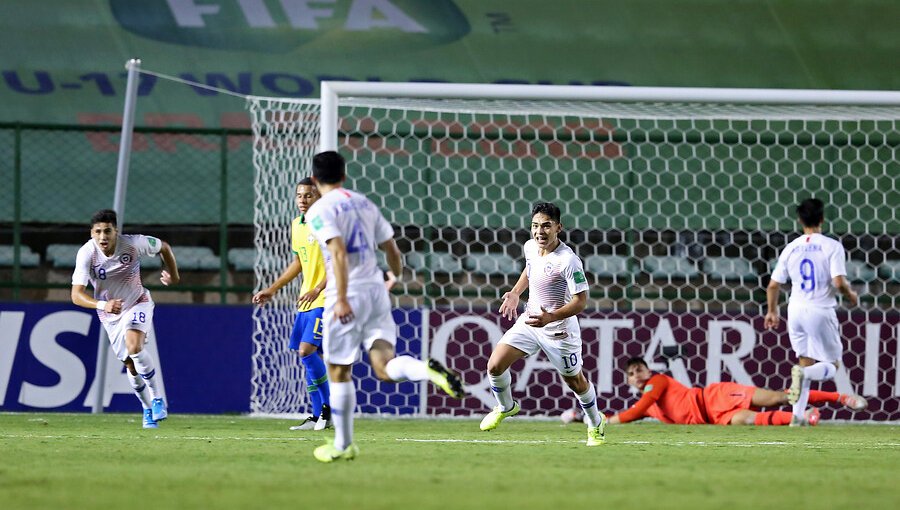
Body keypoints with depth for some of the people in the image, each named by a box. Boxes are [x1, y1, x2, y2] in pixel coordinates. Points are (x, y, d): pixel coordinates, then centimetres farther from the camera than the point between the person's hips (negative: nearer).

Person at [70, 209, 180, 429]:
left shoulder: (133, 244, -26)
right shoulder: (87, 254, -28)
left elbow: (164, 247, -4)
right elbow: (76, 295, -34)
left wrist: (173, 275, 7)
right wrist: (102, 305, -51)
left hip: (138, 303, -2)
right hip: (111, 315, 2)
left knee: (134, 347, -28)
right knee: (131, 364, 9)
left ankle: (158, 397, -12)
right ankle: (148, 409, 32)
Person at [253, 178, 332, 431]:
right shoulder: (296, 224, 13)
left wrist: (316, 290, -26)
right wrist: (272, 290, 25)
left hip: (324, 300, -9)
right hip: (305, 301, 9)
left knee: (307, 350, -18)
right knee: (306, 356, 7)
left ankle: (327, 408, -6)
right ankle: (318, 416, 13)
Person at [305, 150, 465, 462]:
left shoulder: (320, 211, -5)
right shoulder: (364, 204, 16)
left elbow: (338, 252, -19)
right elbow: (392, 250, 18)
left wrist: (341, 299, -24)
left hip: (349, 296, -5)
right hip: (376, 290, 5)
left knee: (338, 372, 9)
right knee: (384, 367, -5)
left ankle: (343, 445, 16)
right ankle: (428, 370, -36)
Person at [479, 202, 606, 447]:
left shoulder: (568, 260, -26)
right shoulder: (530, 247, -4)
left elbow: (580, 300, -24)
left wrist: (550, 317, -35)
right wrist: (515, 293, 9)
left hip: (559, 328, -6)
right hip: (529, 321, 6)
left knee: (575, 381, 10)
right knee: (495, 365, -7)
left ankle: (596, 424, 38)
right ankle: (506, 407, 22)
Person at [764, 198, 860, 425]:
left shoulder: (791, 248, 5)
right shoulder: (832, 246, -8)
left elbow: (773, 285, 7)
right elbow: (839, 282, -18)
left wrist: (772, 311, 24)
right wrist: (850, 295, 4)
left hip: (796, 311, 4)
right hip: (820, 312, -4)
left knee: (806, 361, 17)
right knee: (831, 365, 8)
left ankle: (797, 416, 7)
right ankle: (802, 373, -25)